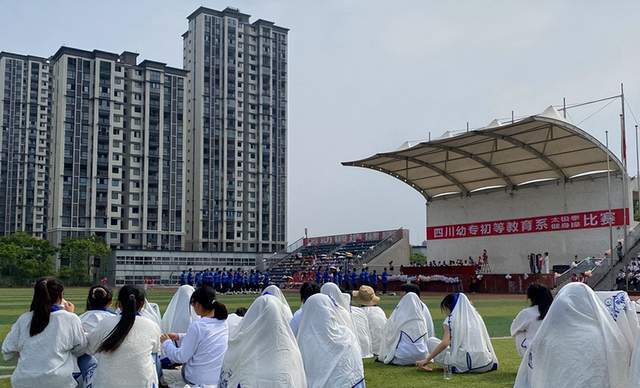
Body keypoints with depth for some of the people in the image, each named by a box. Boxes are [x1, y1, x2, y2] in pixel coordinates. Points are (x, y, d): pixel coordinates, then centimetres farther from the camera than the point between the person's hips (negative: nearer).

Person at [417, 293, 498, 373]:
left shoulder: (451, 319, 0)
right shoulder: (476, 316, 15)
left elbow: (445, 343, -12)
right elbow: (486, 342, 17)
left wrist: (427, 360, -10)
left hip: (464, 364, -6)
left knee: (431, 341, 12)